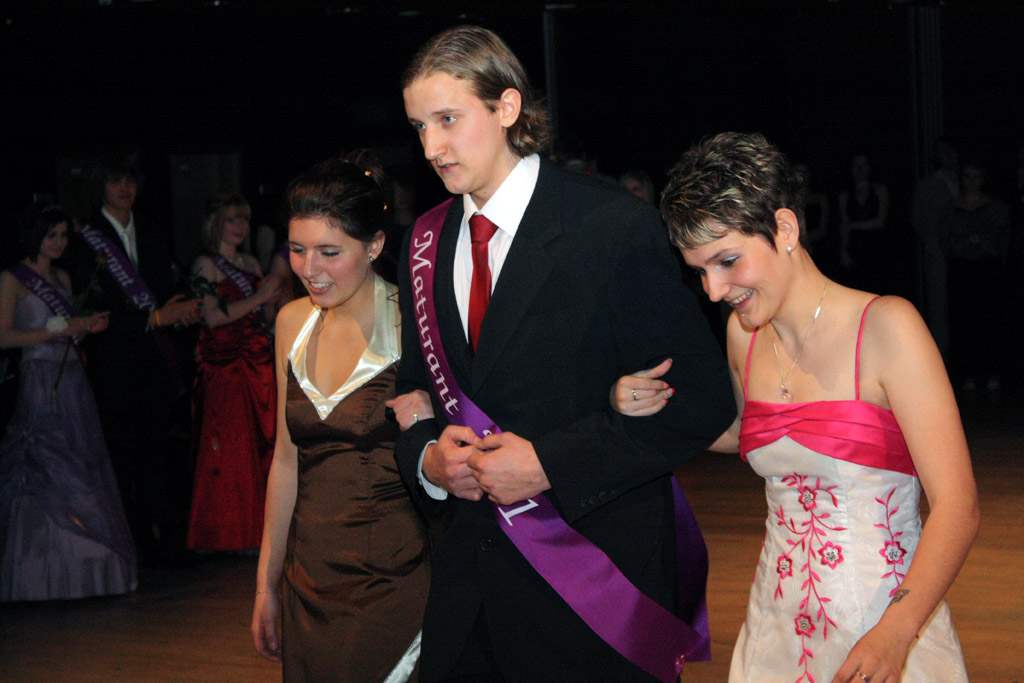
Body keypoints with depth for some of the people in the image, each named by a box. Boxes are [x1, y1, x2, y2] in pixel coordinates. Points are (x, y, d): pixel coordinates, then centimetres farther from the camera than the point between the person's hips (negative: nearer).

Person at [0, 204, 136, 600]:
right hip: (40, 382, -7)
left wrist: (87, 327, 5)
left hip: (73, 379, 7)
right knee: (45, 472, -8)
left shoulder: (62, 278, 18)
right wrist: (58, 331, -14)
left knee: (81, 466, 3)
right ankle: (45, 575, -4)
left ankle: (82, 567, 7)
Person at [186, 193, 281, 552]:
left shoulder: (250, 263, 17)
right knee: (231, 446, -7)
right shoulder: (207, 265, -3)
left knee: (261, 440, 2)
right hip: (224, 364, -6)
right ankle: (230, 533, -1)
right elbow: (212, 316, -15)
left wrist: (271, 298, -2)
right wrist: (258, 297, -14)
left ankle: (257, 528, 9)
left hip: (258, 362, 6)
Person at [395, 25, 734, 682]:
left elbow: (700, 399, -13)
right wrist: (427, 457, -4)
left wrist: (550, 463, -17)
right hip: (468, 576, 5)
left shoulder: (615, 226, -11)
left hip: (595, 575, -5)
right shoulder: (428, 241, 9)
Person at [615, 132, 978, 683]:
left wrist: (895, 635, -32)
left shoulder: (885, 326, -14)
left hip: (887, 630, -5)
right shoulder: (743, 332, 4)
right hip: (778, 629, 5)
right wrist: (660, 411, 6)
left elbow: (957, 506, -18)